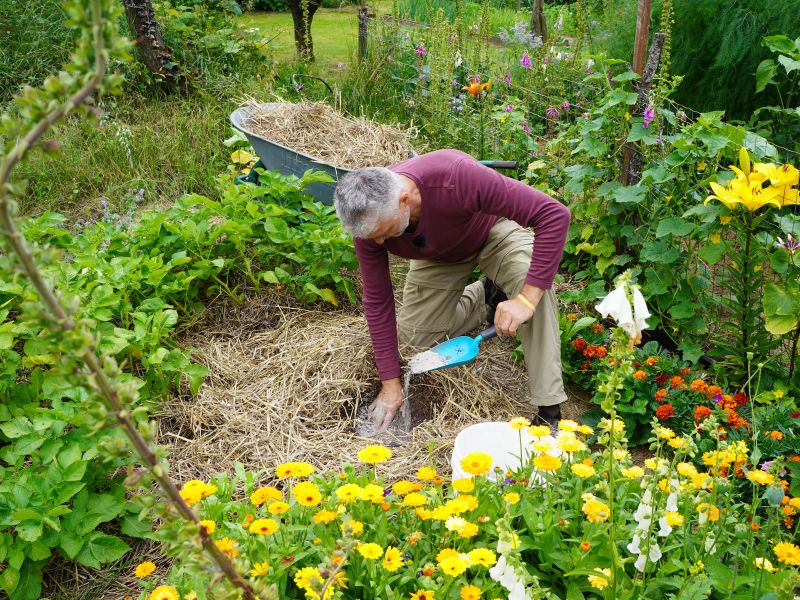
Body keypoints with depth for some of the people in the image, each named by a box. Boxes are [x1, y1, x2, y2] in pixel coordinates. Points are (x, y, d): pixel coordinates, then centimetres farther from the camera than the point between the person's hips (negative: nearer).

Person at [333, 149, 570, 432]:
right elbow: (377, 301, -18)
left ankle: (549, 410, -24)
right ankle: (486, 295, 25)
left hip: (492, 230, -4)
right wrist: (390, 384, -15)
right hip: (438, 256, 4)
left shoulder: (458, 177, -44)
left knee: (533, 279, -34)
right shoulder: (368, 220, -30)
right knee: (415, 336, 0)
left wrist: (526, 299, -46)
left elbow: (554, 214, -42)